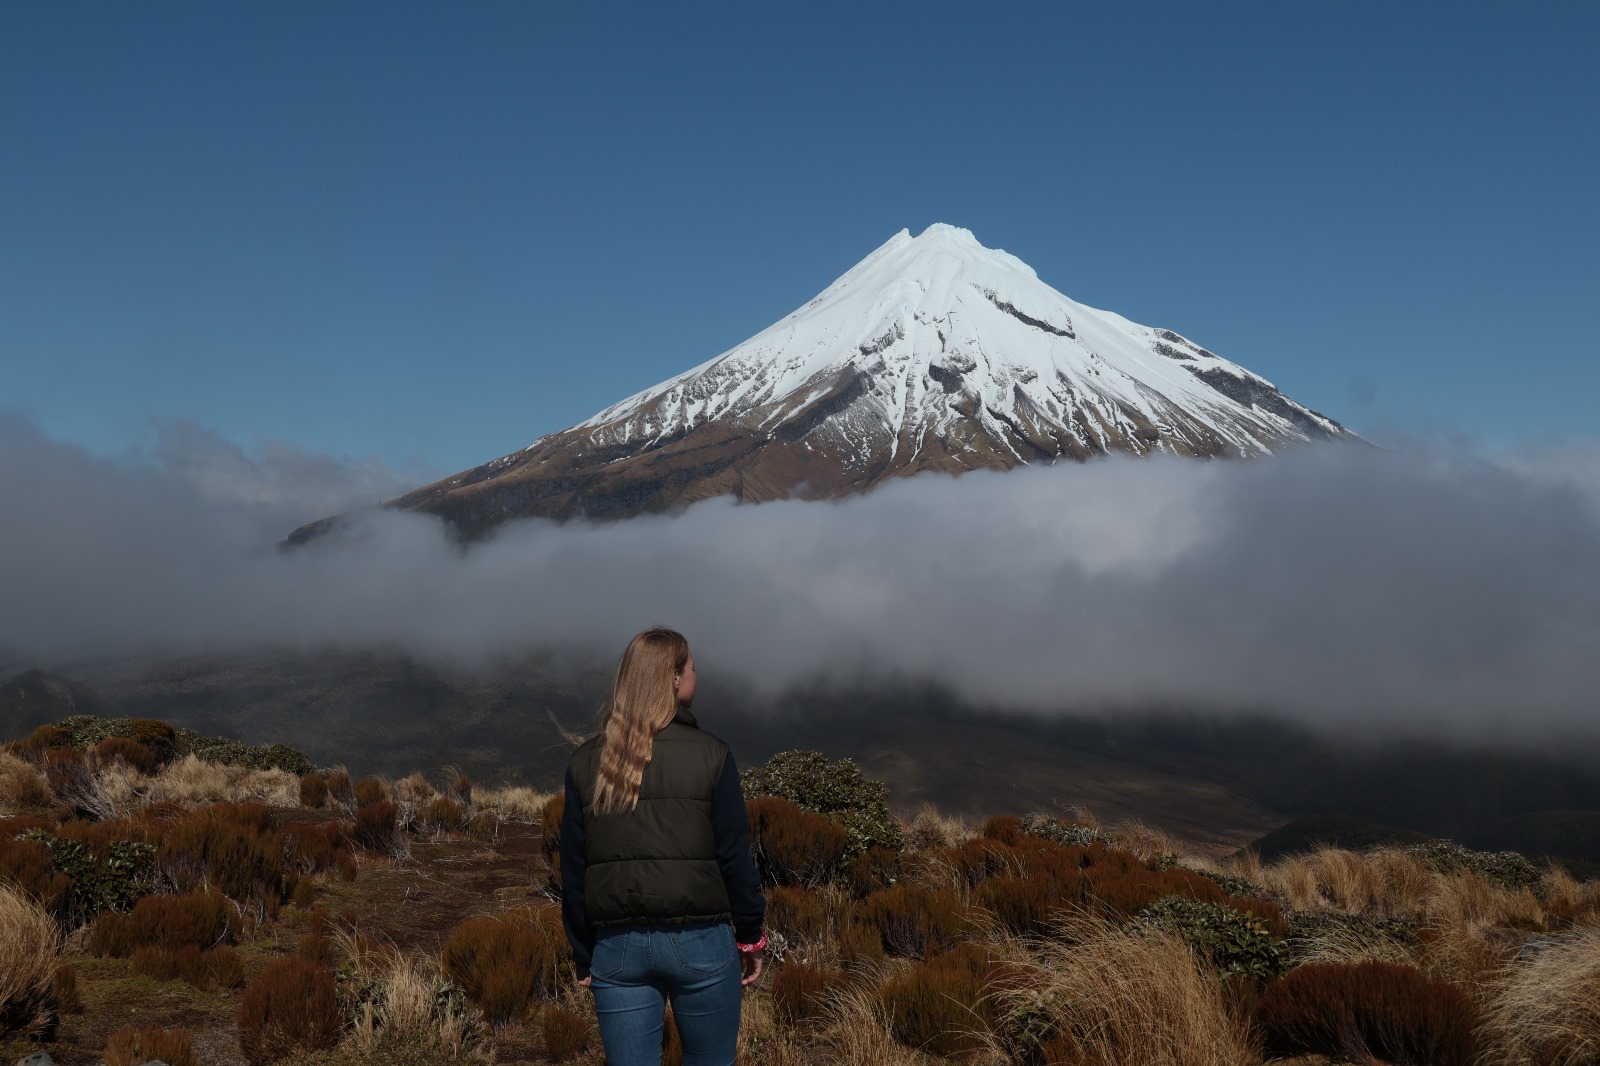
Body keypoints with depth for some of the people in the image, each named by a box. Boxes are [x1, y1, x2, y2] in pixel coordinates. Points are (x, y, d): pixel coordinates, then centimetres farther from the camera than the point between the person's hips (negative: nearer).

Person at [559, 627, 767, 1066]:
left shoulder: (586, 762, 4)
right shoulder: (709, 755, -5)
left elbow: (573, 869, 5)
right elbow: (734, 856, -5)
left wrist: (584, 956, 12)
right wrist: (750, 937, 6)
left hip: (618, 946, 3)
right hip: (698, 942, -2)